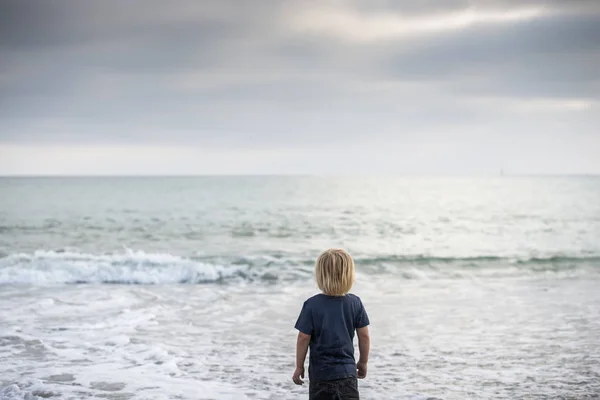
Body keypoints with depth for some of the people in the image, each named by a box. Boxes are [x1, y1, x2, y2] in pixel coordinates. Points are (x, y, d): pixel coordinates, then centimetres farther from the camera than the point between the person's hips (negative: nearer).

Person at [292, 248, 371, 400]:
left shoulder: (312, 305, -12)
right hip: (348, 372, 2)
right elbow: (364, 336, 1)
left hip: (320, 373, -2)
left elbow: (303, 337, -8)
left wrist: (299, 366, 4)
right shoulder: (355, 303, -4)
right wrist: (363, 363, 16)